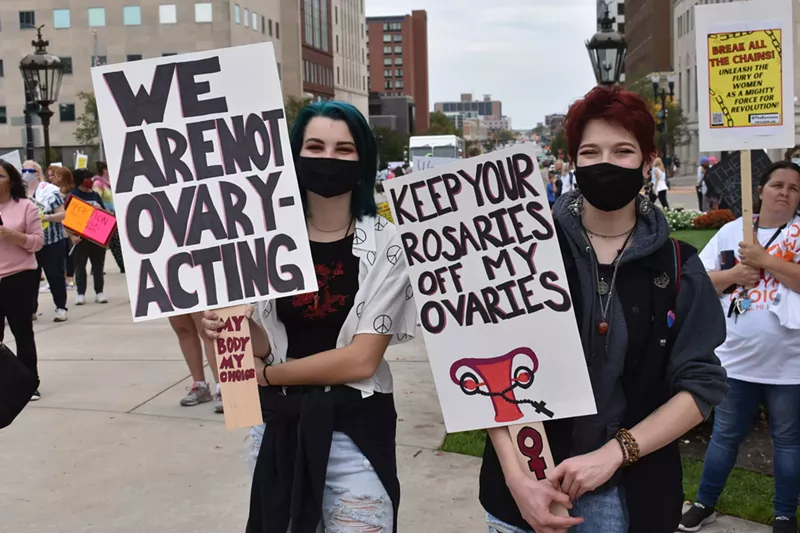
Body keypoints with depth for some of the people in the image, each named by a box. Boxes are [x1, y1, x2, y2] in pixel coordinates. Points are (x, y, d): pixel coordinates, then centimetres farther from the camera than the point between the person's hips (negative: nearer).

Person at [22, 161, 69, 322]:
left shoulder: (50, 190, -7)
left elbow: (62, 214, -9)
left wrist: (47, 217, -24)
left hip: (51, 241, -5)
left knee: (55, 275, 0)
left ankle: (61, 308, 8)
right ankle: (31, 310, 16)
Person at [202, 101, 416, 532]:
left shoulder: (386, 244, -9)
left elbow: (361, 359, -14)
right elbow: (263, 347, 4)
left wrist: (268, 374, -8)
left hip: (353, 429, -3)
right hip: (276, 425, 3)